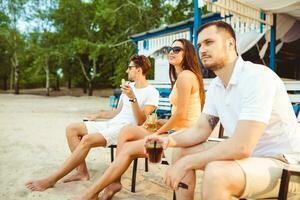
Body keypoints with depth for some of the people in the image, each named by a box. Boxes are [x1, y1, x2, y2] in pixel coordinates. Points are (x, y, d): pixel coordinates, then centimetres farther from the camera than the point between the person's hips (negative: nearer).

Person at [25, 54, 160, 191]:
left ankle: (52, 179, -19)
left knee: (87, 140, -30)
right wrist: (98, 115, 26)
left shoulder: (152, 93, -8)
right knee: (71, 129, -4)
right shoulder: (128, 87, 18)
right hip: (112, 123, 9)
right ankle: (82, 171, -7)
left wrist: (132, 98, -27)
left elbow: (140, 122, -18)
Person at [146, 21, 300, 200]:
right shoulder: (215, 86, 4)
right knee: (181, 150, 4)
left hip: (283, 164, -8)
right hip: (249, 154, 8)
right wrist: (172, 140, -13)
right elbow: (201, 129, 7)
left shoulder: (258, 77, -23)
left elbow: (241, 147, -31)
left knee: (216, 173, -34)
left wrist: (186, 163, -23)